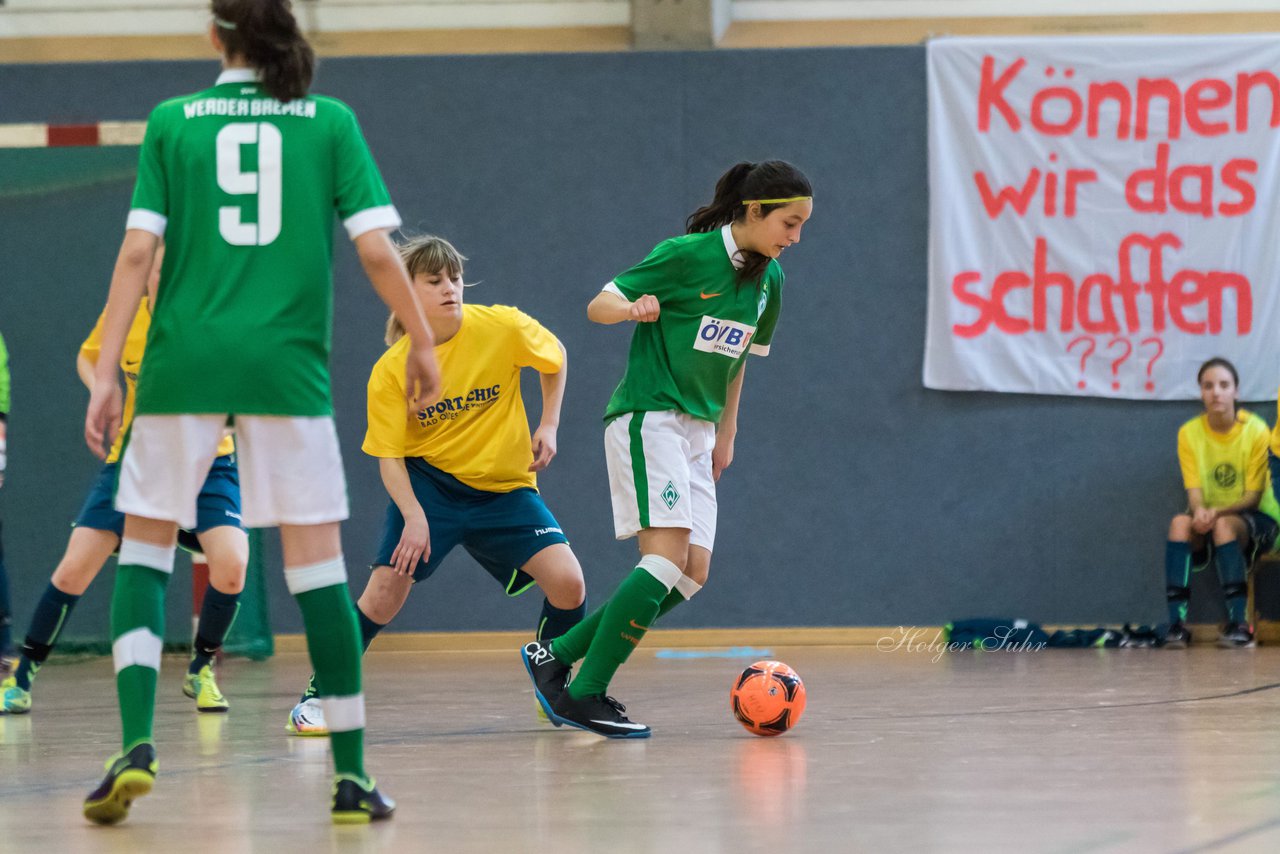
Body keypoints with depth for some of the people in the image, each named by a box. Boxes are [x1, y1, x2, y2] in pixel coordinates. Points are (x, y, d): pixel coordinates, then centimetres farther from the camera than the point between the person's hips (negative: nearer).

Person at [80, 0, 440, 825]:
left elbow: (138, 251, -1)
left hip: (182, 363, 0)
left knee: (145, 545, 11)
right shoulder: (330, 121, 5)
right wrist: (422, 342, 13)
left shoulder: (172, 122, 5)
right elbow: (377, 248, -1)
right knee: (316, 559, 4)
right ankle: (351, 773, 2)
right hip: (287, 366, 0)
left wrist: (106, 374, 0)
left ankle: (138, 743, -7)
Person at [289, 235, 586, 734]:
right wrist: (413, 515, -23)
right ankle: (321, 694, 3)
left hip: (504, 486, 1)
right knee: (385, 593, -17)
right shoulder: (390, 370, -13)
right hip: (429, 482, -1)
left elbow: (555, 357, 9)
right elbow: (389, 457, -8)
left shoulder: (503, 327, -13)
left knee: (567, 583, -15)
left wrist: (548, 426, 2)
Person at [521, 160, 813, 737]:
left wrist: (726, 433, 22)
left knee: (691, 573, -1)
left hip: (696, 431, 8)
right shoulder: (686, 256, -12)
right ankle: (585, 695, -16)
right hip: (647, 417, -8)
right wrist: (633, 309, -31)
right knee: (668, 557, -20)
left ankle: (556, 656, 8)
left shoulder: (768, 279, 10)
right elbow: (598, 305, -9)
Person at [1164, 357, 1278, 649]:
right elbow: (1194, 491, -7)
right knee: (1180, 523, -31)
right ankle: (1177, 623, -37)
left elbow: (1254, 496, -12)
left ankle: (1239, 624, -37)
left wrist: (1218, 512, -31)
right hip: (1208, 517, 3)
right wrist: (1199, 511, -32)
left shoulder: (1256, 431, -11)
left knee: (1224, 524, -36)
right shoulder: (1189, 433, -2)